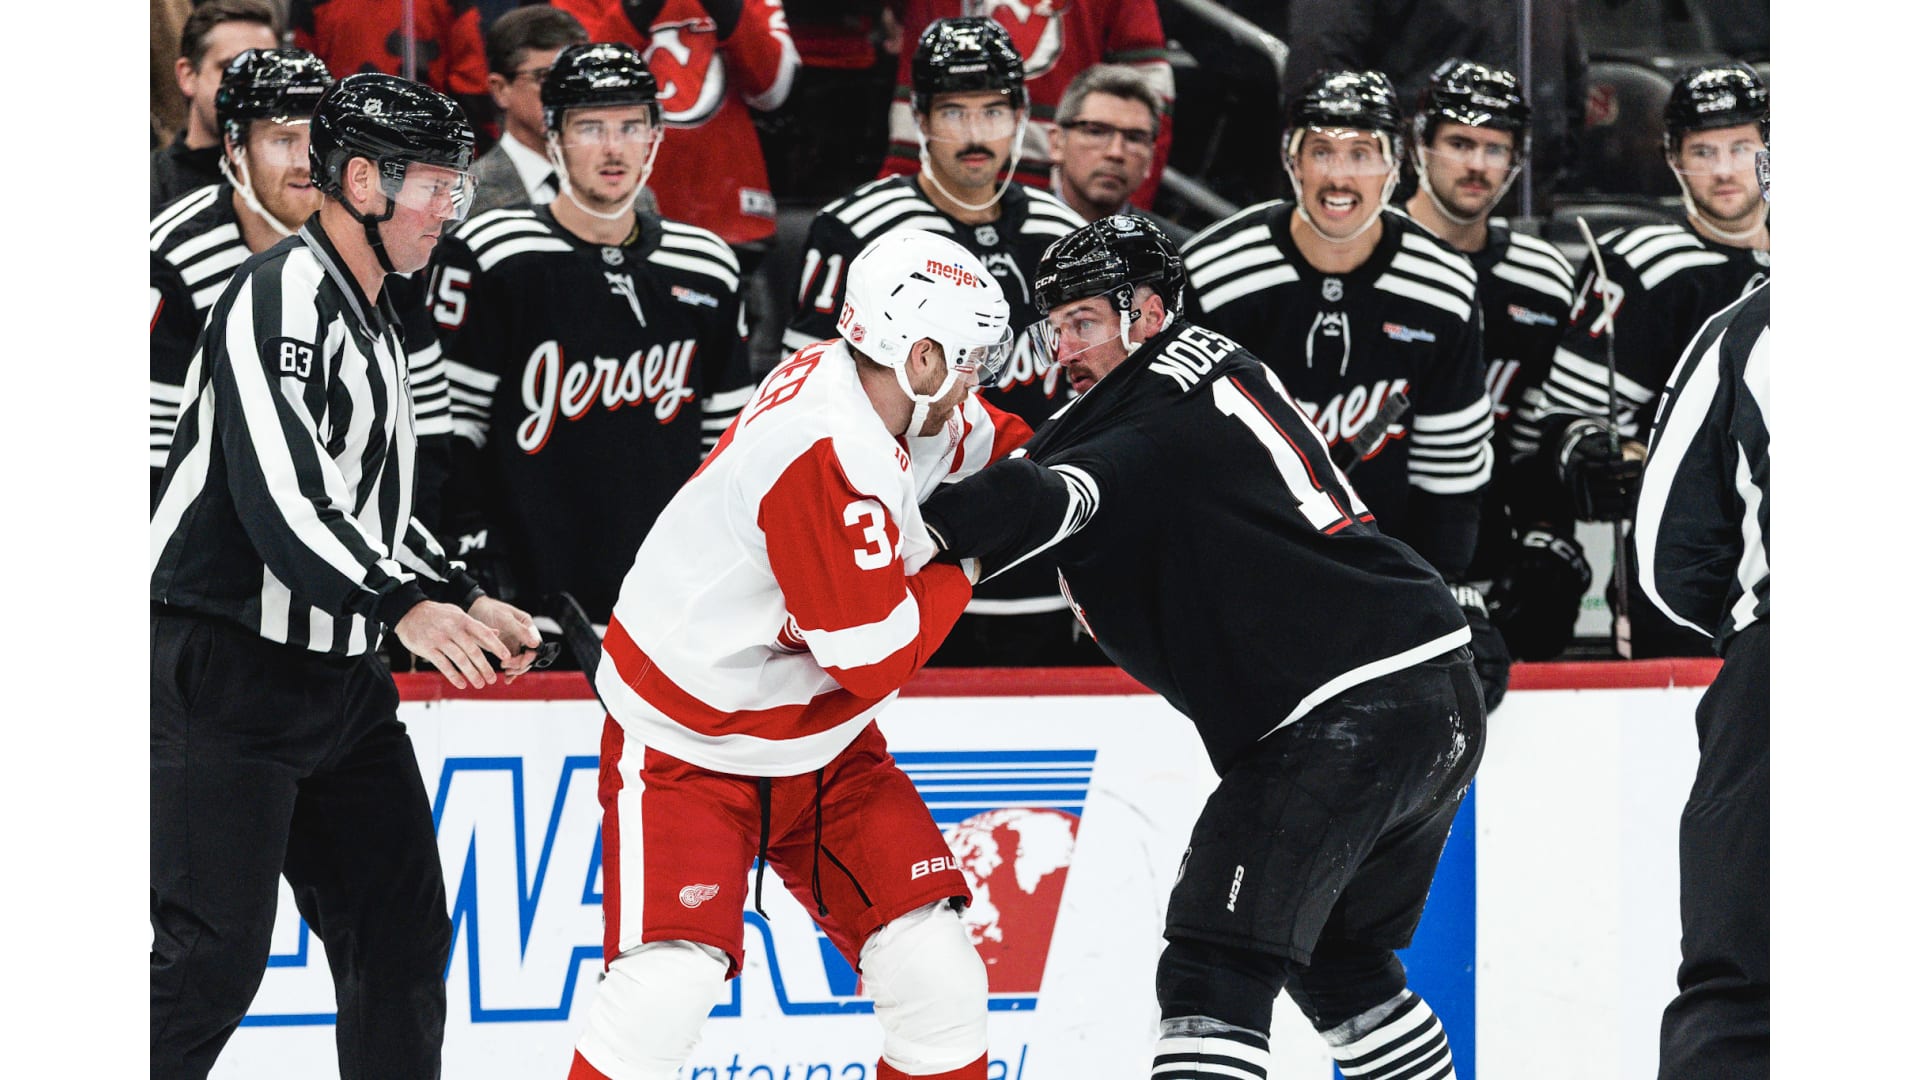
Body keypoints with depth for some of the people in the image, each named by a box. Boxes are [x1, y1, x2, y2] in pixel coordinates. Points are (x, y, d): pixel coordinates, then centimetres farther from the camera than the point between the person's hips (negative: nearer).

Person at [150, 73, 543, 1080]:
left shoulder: (372, 317, 18)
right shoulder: (283, 296, -15)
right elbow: (277, 496, -27)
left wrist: (464, 600, 17)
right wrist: (406, 608, -36)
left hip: (339, 676, 10)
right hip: (225, 670, -10)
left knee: (400, 933, 9)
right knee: (214, 953, -14)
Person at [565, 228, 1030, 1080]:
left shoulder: (893, 401, -5)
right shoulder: (825, 454, -32)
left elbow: (984, 442, 20)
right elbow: (873, 654, -27)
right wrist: (964, 561, -14)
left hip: (819, 745, 8)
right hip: (685, 747, -8)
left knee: (934, 972, -1)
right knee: (668, 982, -21)